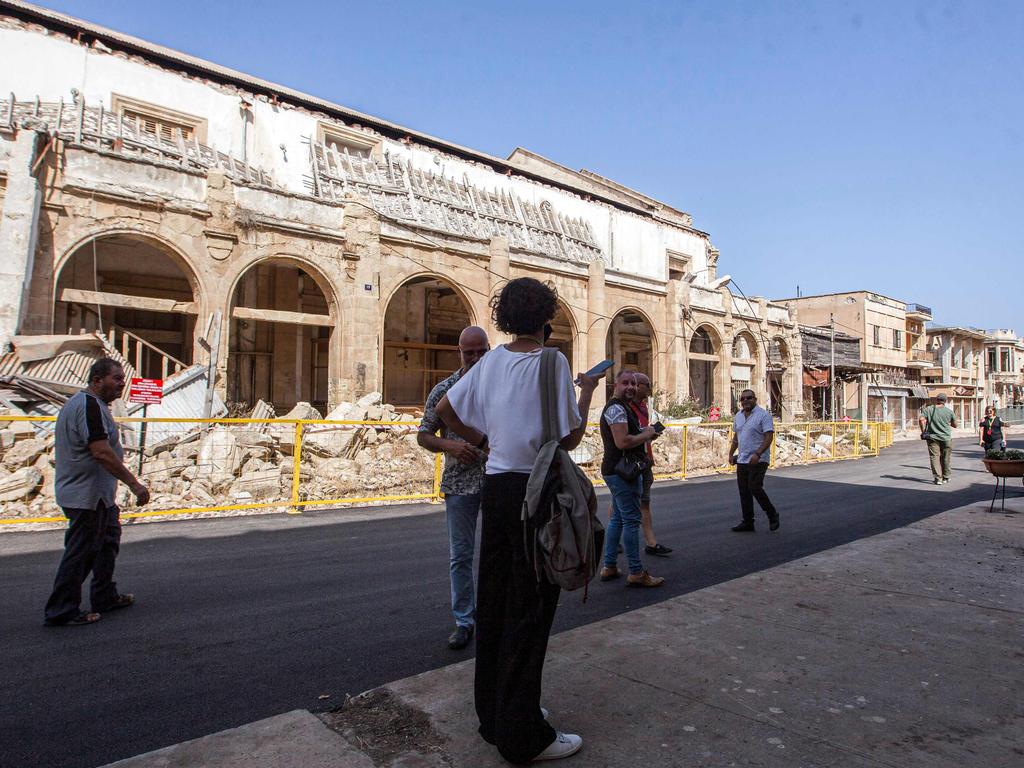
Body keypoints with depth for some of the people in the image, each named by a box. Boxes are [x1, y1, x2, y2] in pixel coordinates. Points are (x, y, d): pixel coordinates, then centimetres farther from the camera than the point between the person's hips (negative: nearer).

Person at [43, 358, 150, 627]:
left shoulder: (80, 402, 15)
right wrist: (134, 483, -26)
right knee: (81, 552, -1)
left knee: (107, 541, 19)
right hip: (88, 496, -11)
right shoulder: (90, 405, -20)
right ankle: (62, 612, 10)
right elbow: (102, 452, -28)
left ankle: (105, 597, 30)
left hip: (97, 494, 11)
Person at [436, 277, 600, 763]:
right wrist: (587, 391, 3)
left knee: (493, 601, 14)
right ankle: (523, 736, 14)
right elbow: (570, 439, -11)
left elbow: (445, 409, 10)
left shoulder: (491, 361, 6)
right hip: (534, 490, -6)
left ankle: (494, 715, 30)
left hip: (495, 486, 7)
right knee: (529, 610, 2)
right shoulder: (551, 362, -12)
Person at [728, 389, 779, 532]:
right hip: (742, 460, 7)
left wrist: (757, 454, -26)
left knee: (755, 488, -13)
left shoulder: (763, 415, -9)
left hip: (758, 460, -7)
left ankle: (772, 514, 9)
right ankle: (747, 522, 14)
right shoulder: (738, 416, 13)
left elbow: (769, 436, -17)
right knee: (744, 491, 7)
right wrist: (731, 453, 17)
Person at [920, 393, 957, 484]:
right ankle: (945, 477, 25)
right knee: (946, 458, 14)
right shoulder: (949, 411, 0)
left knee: (934, 457, 0)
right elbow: (955, 425, 9)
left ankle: (938, 478, -8)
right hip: (946, 438, 2)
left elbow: (921, 420, -15)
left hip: (933, 437, -1)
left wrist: (923, 431, -4)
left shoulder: (928, 409, -3)